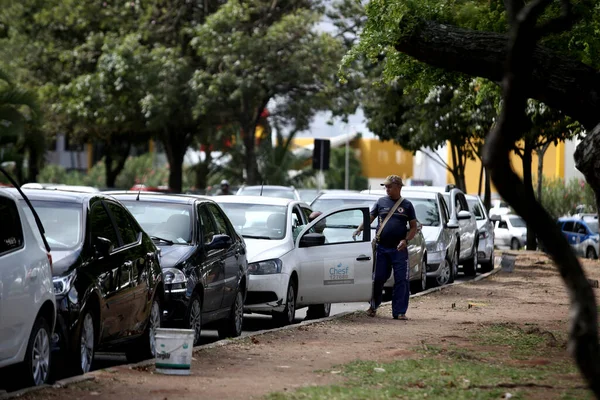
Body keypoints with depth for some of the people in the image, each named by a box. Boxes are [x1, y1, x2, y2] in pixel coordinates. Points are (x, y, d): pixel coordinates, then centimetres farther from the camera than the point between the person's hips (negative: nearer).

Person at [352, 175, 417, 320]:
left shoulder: (407, 205, 6)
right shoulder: (381, 202, 7)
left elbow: (414, 227, 7)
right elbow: (369, 219, 7)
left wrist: (405, 240, -10)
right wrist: (358, 230, -12)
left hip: (399, 249, -1)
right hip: (382, 248, 1)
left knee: (401, 280, -4)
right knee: (378, 278, 4)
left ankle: (399, 312, -1)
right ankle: (373, 306, 22)